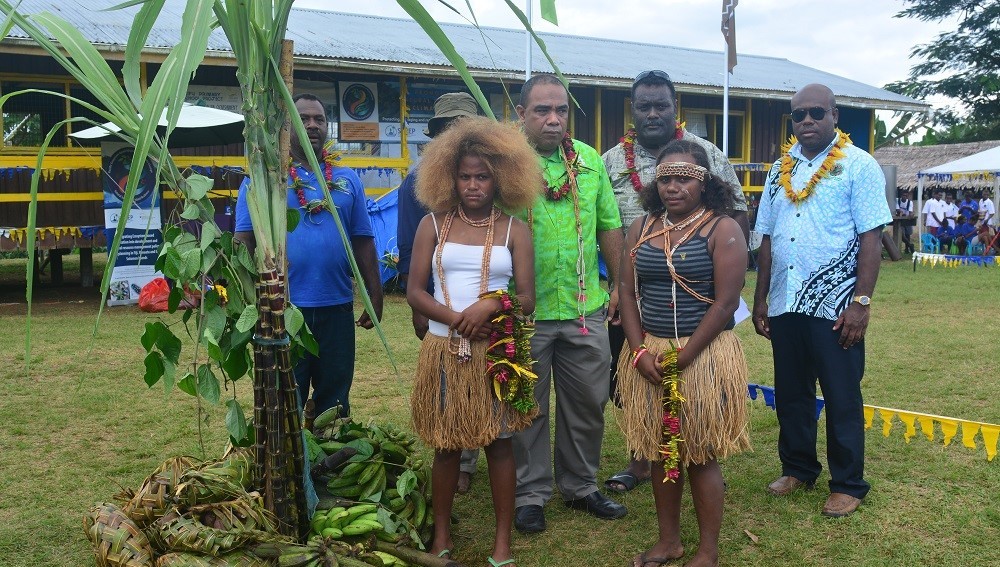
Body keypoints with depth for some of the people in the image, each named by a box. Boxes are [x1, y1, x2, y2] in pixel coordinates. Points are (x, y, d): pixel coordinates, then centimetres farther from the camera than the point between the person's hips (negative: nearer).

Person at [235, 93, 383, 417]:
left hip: (337, 309, 3)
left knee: (335, 402, 13)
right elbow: (244, 241, -3)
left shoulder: (347, 180, 10)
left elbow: (363, 242, 10)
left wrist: (375, 297, 6)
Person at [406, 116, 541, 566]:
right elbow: (414, 292, -2)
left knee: (498, 442, 5)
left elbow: (527, 300, -1)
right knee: (446, 444, 9)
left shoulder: (514, 230, 2)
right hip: (444, 349, 1)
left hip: (497, 351, 0)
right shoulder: (433, 225, 3)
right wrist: (457, 320, -16)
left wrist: (490, 306, -21)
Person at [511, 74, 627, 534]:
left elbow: (609, 227, 11)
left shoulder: (589, 160, 6)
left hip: (586, 308, 4)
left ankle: (581, 486, 32)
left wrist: (619, 286, 10)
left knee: (587, 405, 14)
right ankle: (530, 494, 25)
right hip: (524, 311, -4)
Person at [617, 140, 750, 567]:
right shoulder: (641, 228, 7)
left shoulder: (723, 230, -7)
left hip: (703, 355, -4)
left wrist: (683, 357, -15)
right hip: (648, 355, 5)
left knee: (700, 456, 3)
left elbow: (725, 303, -12)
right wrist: (640, 352, -7)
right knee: (660, 451, 12)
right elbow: (627, 292, 5)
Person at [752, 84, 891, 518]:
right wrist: (760, 299, 10)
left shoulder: (859, 166, -4)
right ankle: (798, 469, 31)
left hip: (835, 306, -5)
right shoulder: (781, 170, 11)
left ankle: (848, 485, 19)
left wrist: (861, 303, -15)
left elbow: (871, 238, -9)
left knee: (842, 400, 5)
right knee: (791, 394, 14)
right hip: (785, 304, 5)